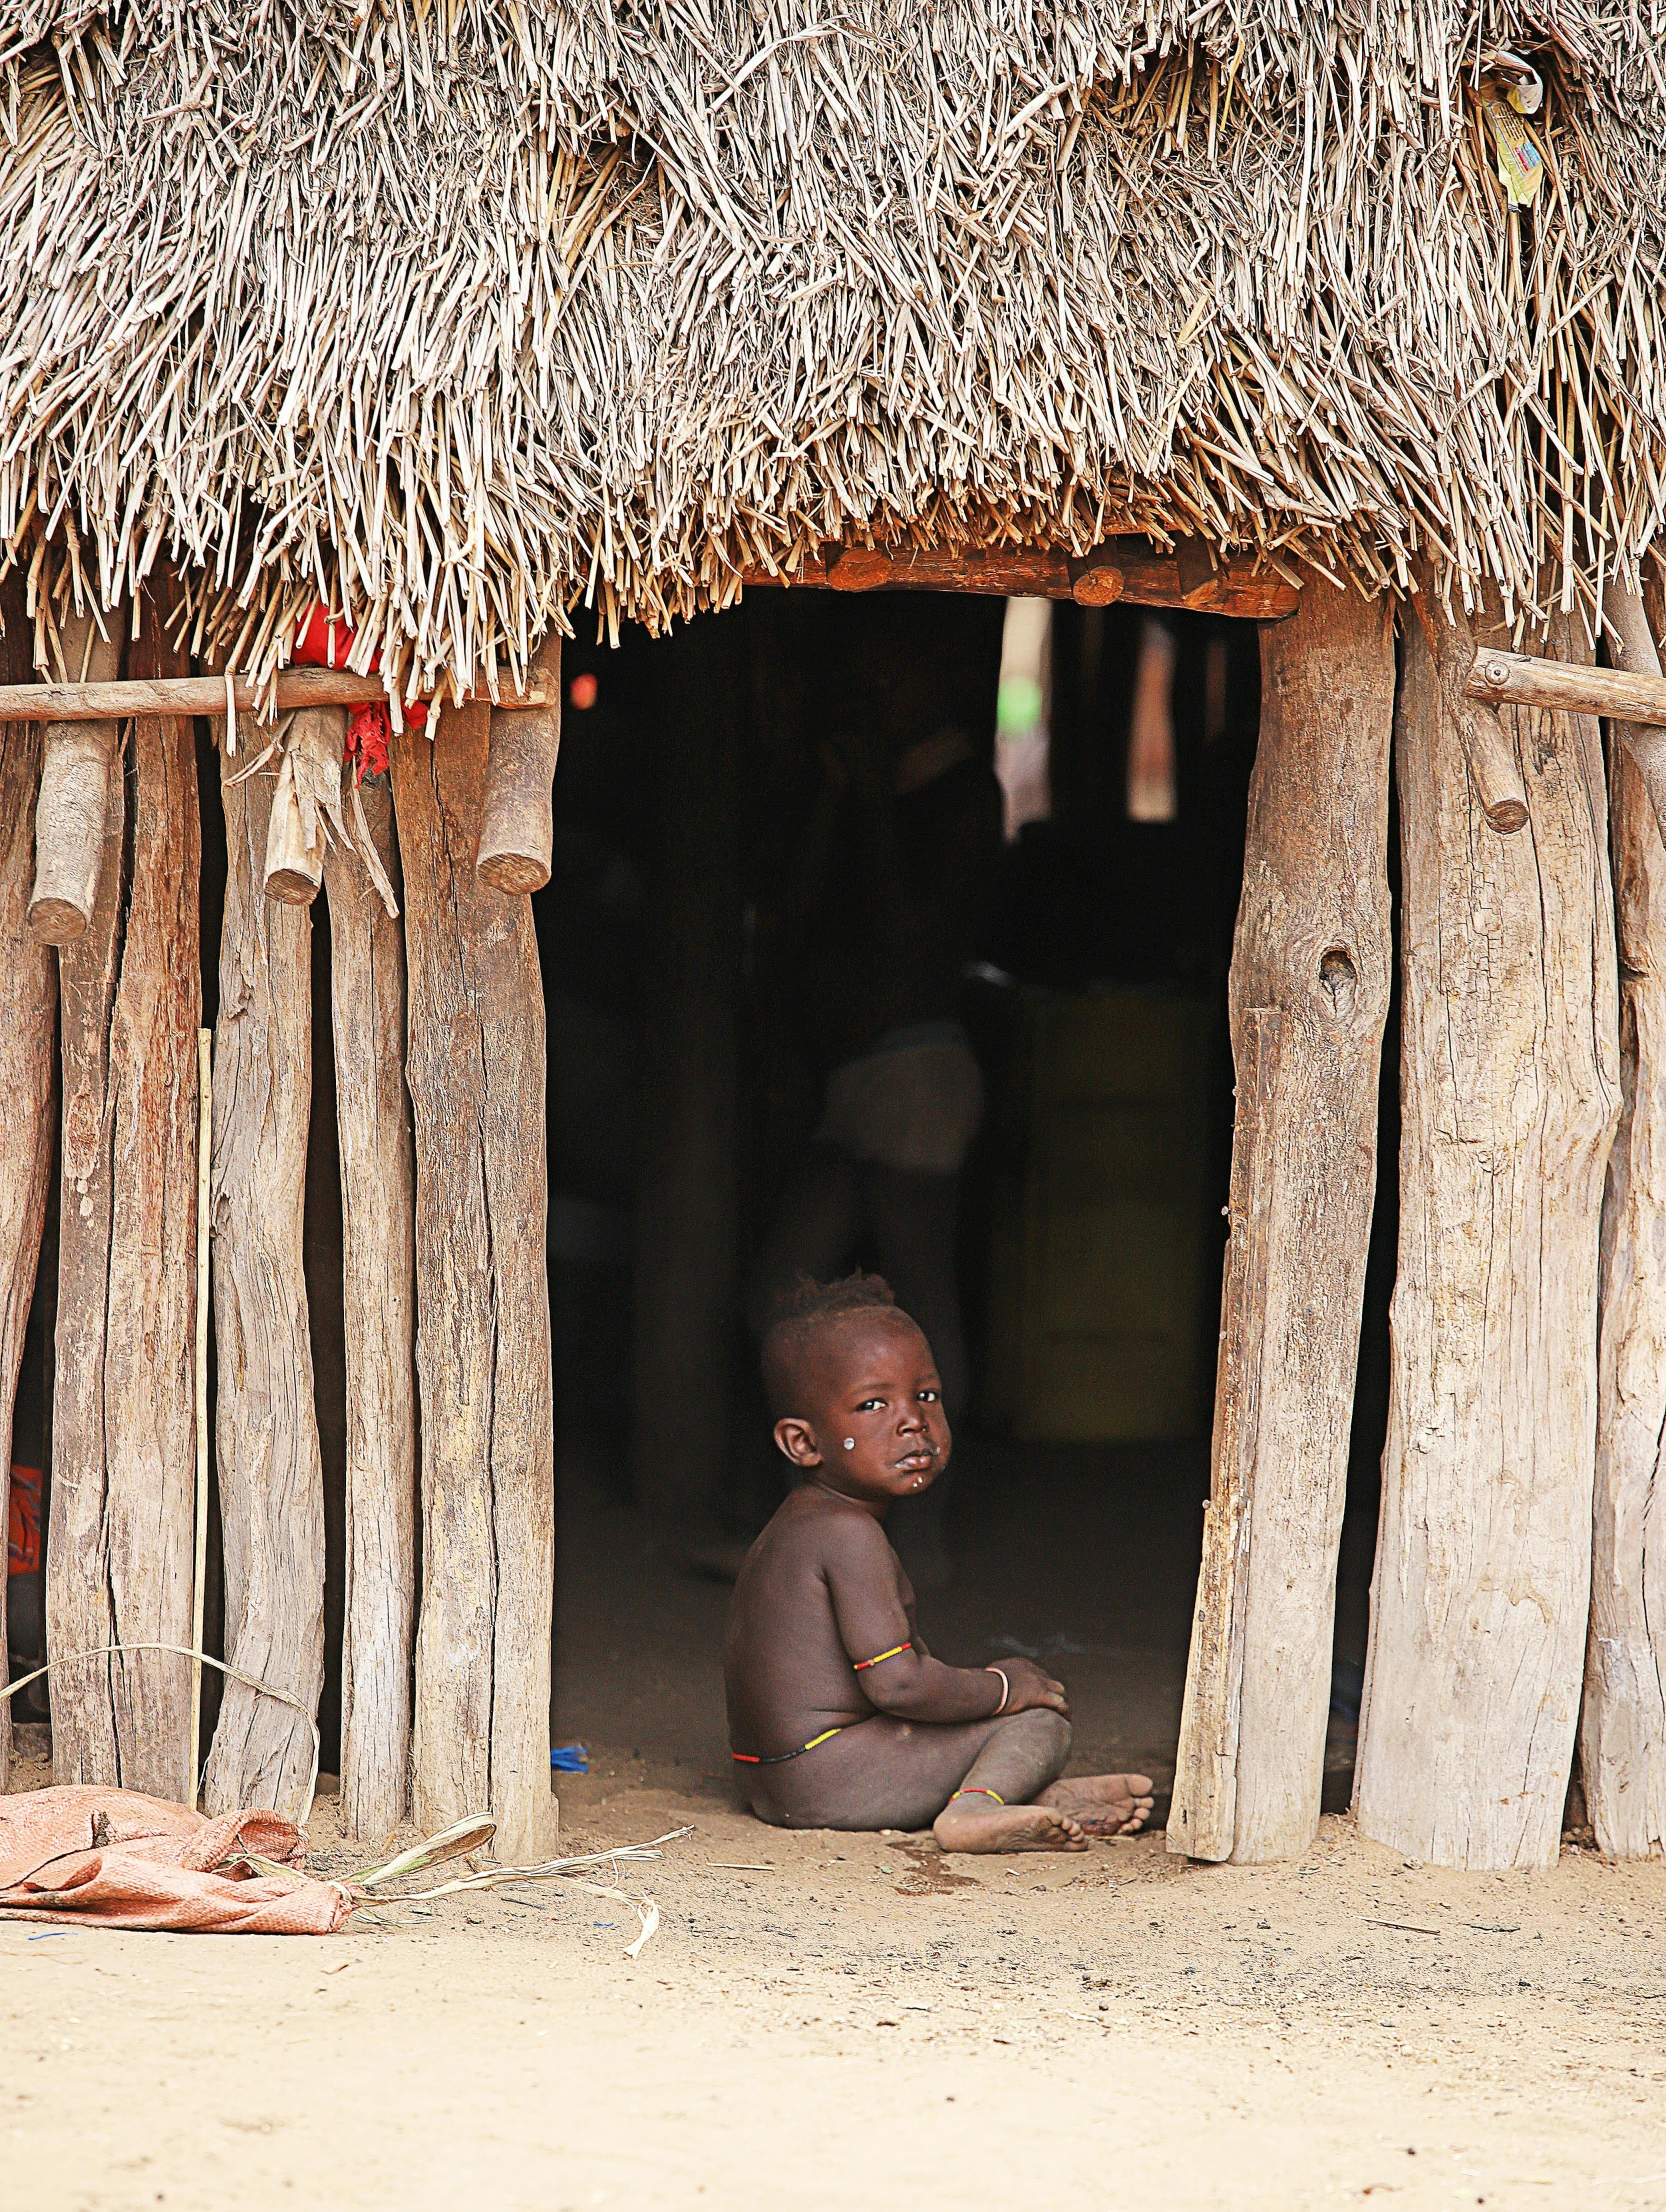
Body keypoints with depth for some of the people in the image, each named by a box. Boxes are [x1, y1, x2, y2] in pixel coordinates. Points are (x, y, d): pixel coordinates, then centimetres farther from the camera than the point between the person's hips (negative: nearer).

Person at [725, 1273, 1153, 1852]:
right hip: (828, 1783, -10)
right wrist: (1003, 1687, -9)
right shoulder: (849, 1533, -18)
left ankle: (1035, 1795, 10)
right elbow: (895, 1681, -24)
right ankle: (973, 1811, -27)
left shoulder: (796, 1525, 15)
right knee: (1039, 1723, -5)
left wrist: (973, 1690, 15)